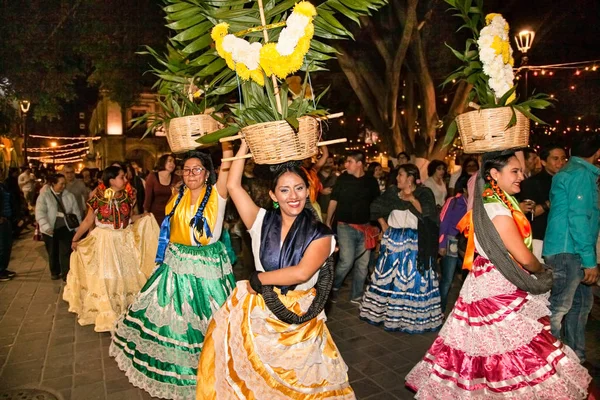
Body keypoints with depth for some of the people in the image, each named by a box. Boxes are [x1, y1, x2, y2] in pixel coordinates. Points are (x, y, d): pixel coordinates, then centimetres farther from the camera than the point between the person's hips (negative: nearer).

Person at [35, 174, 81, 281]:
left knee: (66, 252, -5)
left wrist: (78, 227, 3)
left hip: (66, 228, 1)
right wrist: (46, 227, -22)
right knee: (53, 252, 14)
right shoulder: (44, 196, -3)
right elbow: (40, 213, -11)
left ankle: (66, 274, 2)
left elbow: (76, 212, 7)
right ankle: (55, 272, 32)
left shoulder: (69, 196, 5)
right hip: (51, 230, 0)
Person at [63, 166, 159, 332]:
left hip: (125, 240, 3)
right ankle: (106, 315, 26)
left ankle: (127, 311, 29)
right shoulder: (98, 198, -13)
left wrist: (147, 218, -6)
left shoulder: (128, 196, -4)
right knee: (105, 278, 9)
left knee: (127, 276, 10)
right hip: (104, 241, -3)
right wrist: (75, 239, -1)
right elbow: (88, 221, -4)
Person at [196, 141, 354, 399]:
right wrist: (246, 144, -7)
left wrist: (259, 278, -14)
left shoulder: (320, 234, -11)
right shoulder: (262, 221, -5)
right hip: (257, 313, 2)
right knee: (250, 378, 18)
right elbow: (233, 186, -12)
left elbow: (301, 273, -24)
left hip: (299, 318, -1)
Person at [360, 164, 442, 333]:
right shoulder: (392, 191, 7)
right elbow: (376, 207, 16)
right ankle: (383, 311, 23)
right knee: (388, 275, 9)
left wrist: (412, 198, -20)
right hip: (393, 238, 4)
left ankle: (412, 317, 10)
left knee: (413, 278, -2)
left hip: (415, 241, -4)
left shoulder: (424, 193, -3)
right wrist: (383, 225, 8)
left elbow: (428, 214, -16)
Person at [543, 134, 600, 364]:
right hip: (567, 251, -11)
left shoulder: (569, 171, 19)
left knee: (582, 302, 18)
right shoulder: (582, 173, -10)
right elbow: (578, 218, -18)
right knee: (558, 307, -7)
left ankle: (576, 358, 29)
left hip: (570, 251, 11)